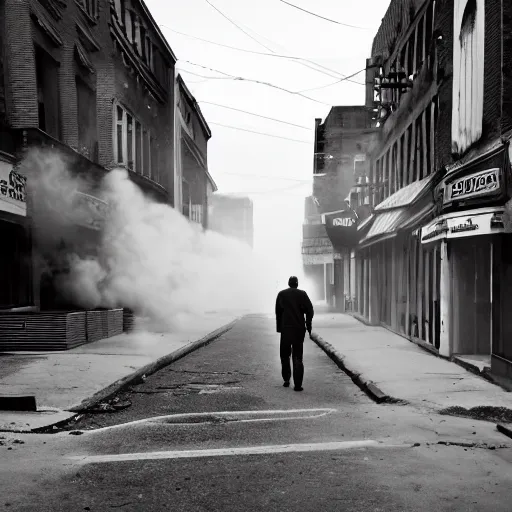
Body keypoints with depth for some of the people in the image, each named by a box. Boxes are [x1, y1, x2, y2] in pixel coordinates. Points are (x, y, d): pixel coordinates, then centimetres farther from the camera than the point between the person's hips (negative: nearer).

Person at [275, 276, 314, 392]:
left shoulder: (281, 294, 4)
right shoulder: (302, 294, 0)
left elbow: (278, 312, 4)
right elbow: (310, 311, -5)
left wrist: (279, 328, 9)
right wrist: (308, 326, 4)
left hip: (285, 329, 1)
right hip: (299, 329, -1)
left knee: (285, 355, 17)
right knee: (298, 357, 2)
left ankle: (286, 379, 15)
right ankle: (297, 384, -4)